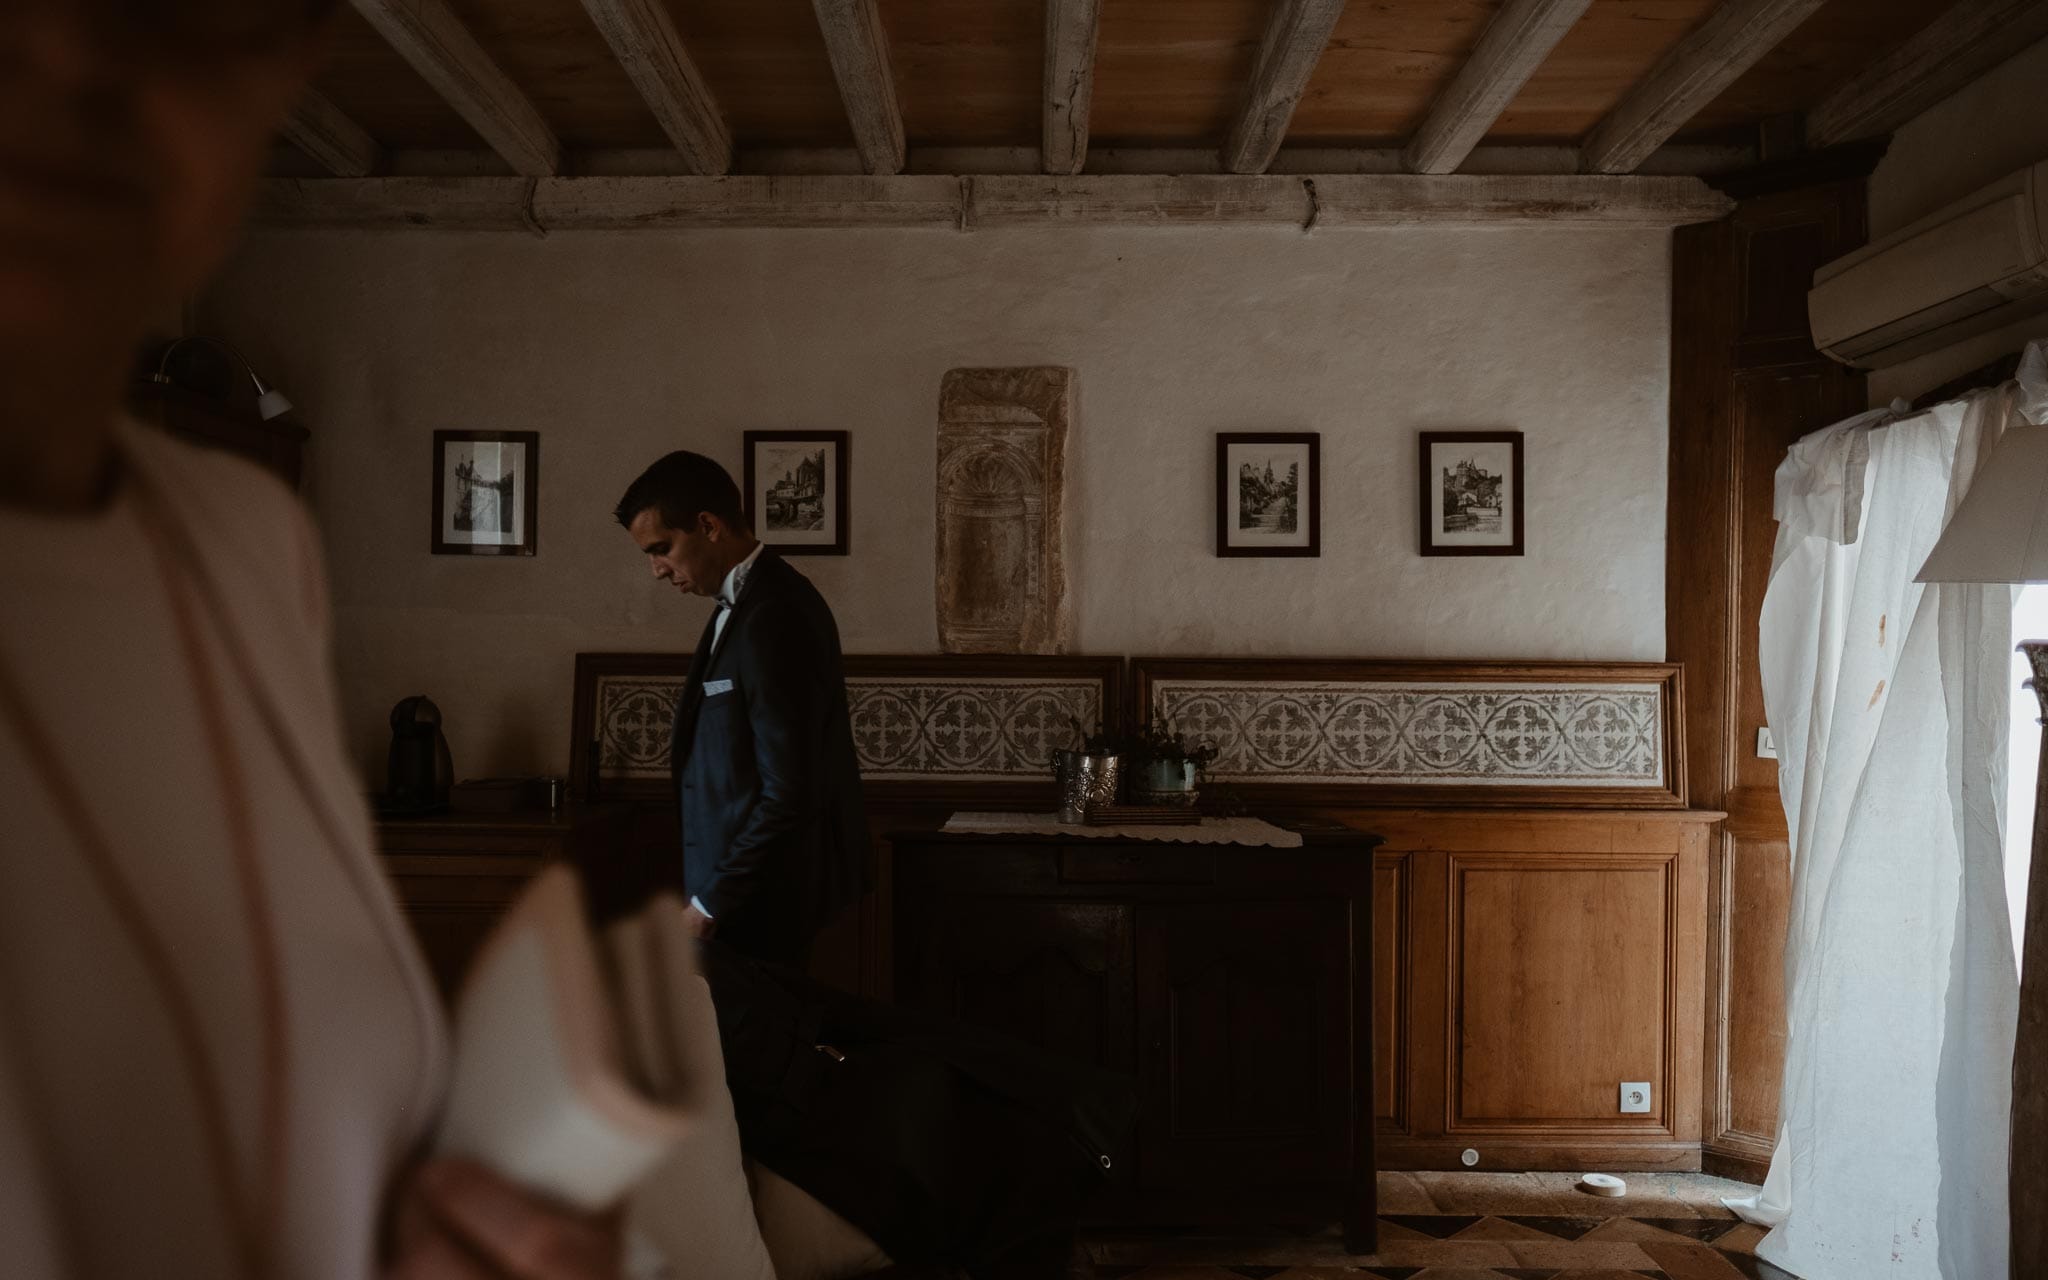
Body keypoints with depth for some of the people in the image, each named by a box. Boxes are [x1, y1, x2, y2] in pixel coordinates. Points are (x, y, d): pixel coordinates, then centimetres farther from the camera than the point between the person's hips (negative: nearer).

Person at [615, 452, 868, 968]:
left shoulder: (773, 618, -21)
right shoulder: (744, 601, 10)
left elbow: (790, 790, -24)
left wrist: (713, 901, -15)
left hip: (762, 901, -9)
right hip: (748, 882, 9)